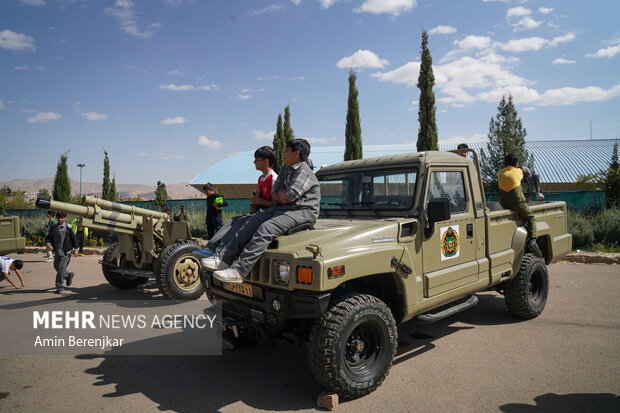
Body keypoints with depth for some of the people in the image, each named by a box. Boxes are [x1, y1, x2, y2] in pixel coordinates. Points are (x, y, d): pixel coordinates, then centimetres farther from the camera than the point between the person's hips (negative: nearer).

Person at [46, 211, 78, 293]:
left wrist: (75, 249, -1)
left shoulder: (68, 227, -7)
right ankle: (68, 275, 39)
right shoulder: (53, 228, 6)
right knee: (56, 267, 14)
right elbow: (48, 237, 12)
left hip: (66, 251, -6)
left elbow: (74, 238, -2)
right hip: (57, 251, 6)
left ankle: (59, 286, 2)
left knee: (61, 268, -7)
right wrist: (48, 243, -9)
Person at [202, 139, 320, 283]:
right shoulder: (286, 170, 17)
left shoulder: (304, 173, -15)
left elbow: (286, 197, -22)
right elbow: (274, 194, 15)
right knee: (252, 222, -5)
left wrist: (281, 192, 0)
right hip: (283, 208, 10)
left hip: (303, 212, -10)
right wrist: (283, 195, -5)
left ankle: (239, 272, -33)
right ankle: (223, 259, -7)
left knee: (266, 228, -29)